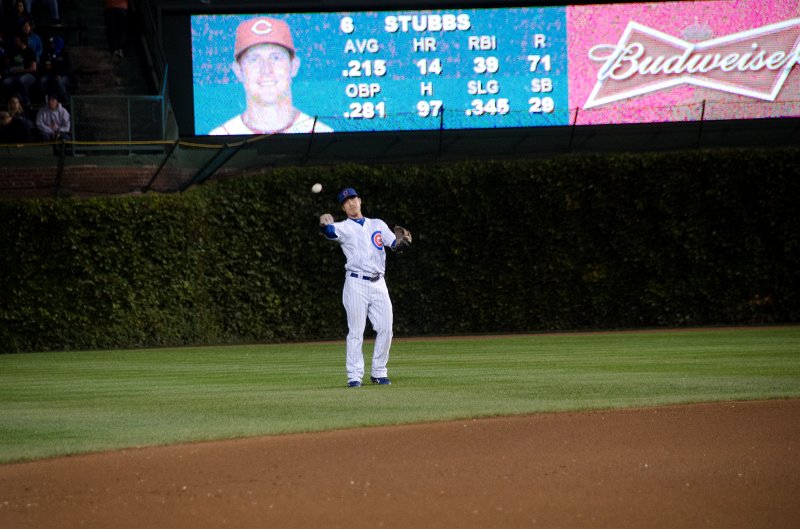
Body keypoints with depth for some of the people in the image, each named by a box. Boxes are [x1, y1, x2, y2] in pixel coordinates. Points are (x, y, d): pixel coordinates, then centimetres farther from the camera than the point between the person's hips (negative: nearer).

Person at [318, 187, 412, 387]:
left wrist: (403, 241, -19)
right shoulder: (344, 228, 5)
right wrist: (324, 224, -42)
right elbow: (330, 231, -18)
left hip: (378, 283, 4)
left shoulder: (377, 225, 17)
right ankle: (354, 376, -5)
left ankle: (378, 373, 13)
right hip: (356, 283, -4)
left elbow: (394, 243, 5)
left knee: (385, 329, 1)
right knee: (356, 332, -7)